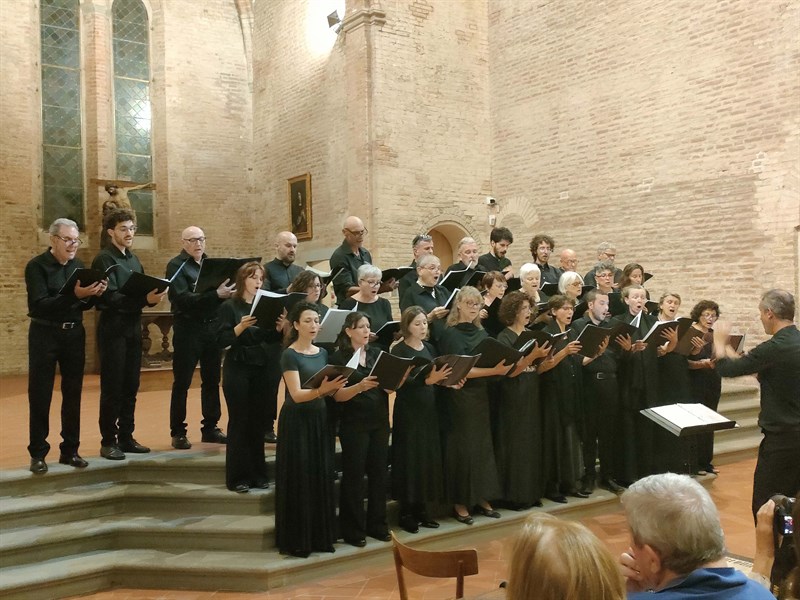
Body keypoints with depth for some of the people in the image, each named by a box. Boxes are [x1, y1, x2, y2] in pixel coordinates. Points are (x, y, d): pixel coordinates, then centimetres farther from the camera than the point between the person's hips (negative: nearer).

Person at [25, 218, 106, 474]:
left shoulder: (78, 265, 7)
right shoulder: (36, 266, -8)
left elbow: (85, 305, 8)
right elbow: (40, 305, -20)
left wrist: (93, 294, -14)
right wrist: (74, 295, -31)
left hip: (74, 334, 5)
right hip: (44, 335, -5)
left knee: (73, 393, 8)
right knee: (40, 395, 0)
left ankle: (70, 450, 17)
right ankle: (38, 453, 9)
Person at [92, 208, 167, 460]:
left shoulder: (133, 260, 15)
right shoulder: (104, 260, -9)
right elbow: (111, 297, -20)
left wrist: (153, 296, -5)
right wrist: (144, 300, -30)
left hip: (133, 330, 7)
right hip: (113, 331, -7)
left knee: (130, 387, 11)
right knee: (112, 388, -1)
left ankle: (126, 437, 19)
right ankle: (108, 441, 8)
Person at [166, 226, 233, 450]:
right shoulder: (176, 266, -6)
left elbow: (223, 290, 12)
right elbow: (184, 299, -18)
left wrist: (228, 292, -12)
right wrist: (215, 295, -28)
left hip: (212, 327, 6)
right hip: (188, 329, -6)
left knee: (212, 381, 11)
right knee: (182, 382, 2)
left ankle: (210, 428, 21)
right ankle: (178, 432, 9)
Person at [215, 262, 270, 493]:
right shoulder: (229, 306, -3)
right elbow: (221, 340, -11)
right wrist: (241, 327, -25)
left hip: (260, 368, 4)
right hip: (237, 369, -4)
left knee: (258, 420, 7)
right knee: (239, 420, -1)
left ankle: (257, 473, 17)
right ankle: (237, 476, 7)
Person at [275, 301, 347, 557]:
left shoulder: (322, 353, 10)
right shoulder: (289, 355, -10)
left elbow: (328, 392, 11)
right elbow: (297, 395, -19)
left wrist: (333, 387, -12)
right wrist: (321, 390, -35)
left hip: (319, 420, 7)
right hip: (297, 422, -6)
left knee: (321, 478, 9)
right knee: (298, 480, -2)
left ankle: (320, 536, 20)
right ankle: (296, 541, 7)